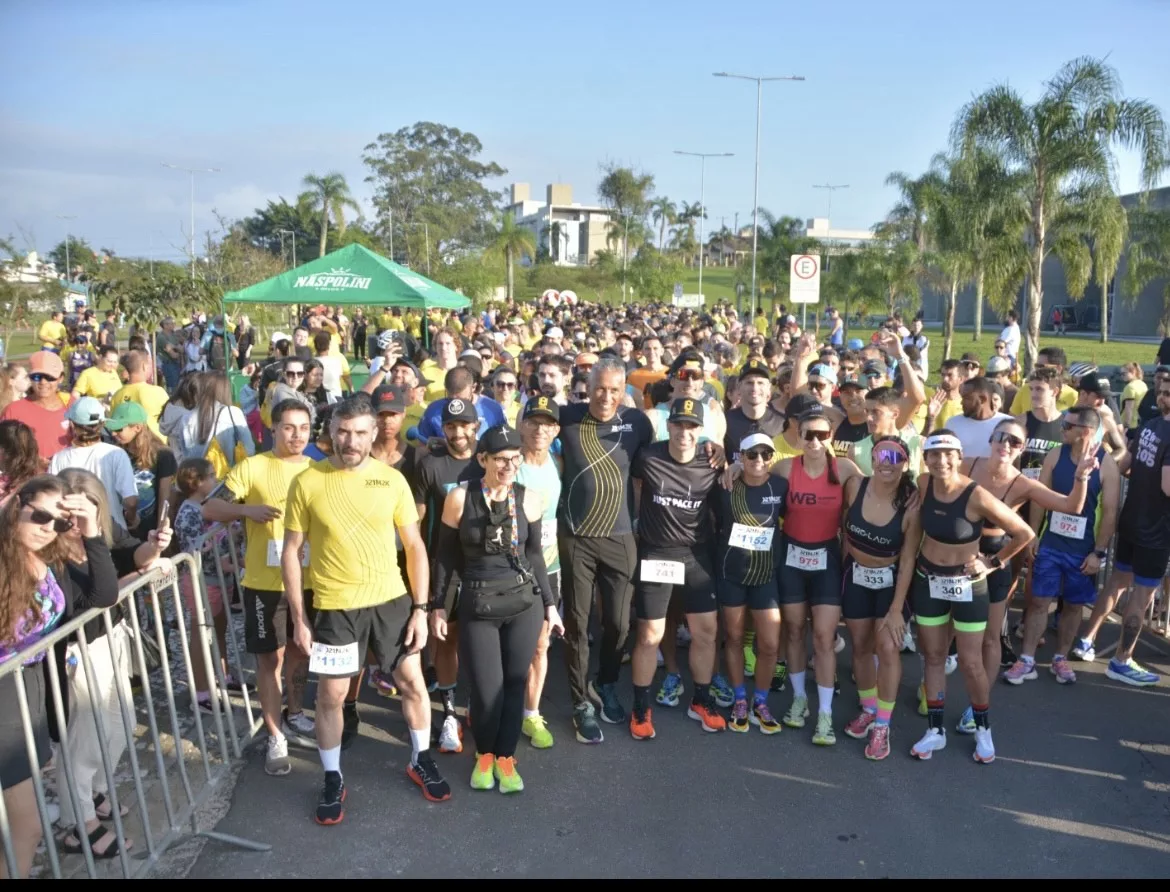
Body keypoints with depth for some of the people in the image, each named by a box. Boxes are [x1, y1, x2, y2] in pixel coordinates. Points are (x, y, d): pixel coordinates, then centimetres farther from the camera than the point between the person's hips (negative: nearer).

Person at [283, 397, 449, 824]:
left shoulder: (392, 480, -4)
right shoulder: (307, 483, -8)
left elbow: (414, 546, 1)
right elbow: (291, 552, -2)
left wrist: (421, 609, -3)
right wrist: (299, 617, -4)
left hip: (391, 600, 2)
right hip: (334, 607, -1)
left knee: (413, 683, 11)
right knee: (331, 695, 10)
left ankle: (421, 760, 34)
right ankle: (332, 779, 30)